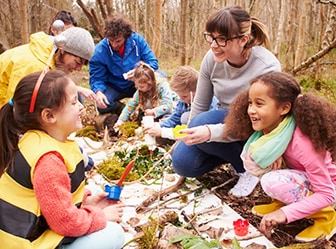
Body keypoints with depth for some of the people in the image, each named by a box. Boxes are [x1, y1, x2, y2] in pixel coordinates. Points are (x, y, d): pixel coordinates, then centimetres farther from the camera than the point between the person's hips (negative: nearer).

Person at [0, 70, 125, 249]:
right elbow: (66, 222, -23)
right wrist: (102, 216, -8)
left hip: (33, 230, 9)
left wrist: (85, 202, 3)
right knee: (112, 234, -11)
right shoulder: (48, 160, -29)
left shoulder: (39, 141, 1)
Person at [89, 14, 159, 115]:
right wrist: (98, 92, -36)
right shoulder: (99, 51, -17)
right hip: (114, 88, -1)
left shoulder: (137, 40, -14)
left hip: (136, 84, 1)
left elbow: (153, 62, -11)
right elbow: (96, 78, -13)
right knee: (102, 106, -32)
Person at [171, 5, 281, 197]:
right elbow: (199, 105, -1)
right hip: (223, 123, 5)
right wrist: (188, 137, 3)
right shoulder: (212, 58, -14)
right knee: (183, 163, -12)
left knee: (203, 123, -30)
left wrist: (210, 132, -43)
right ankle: (230, 154, 13)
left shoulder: (267, 67, -28)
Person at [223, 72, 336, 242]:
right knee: (251, 157, -14)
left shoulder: (302, 141, -33)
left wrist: (285, 213, -37)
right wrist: (274, 156, -20)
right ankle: (282, 201, 5)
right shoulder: (270, 127, -14)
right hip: (303, 177, 6)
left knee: (273, 182, -32)